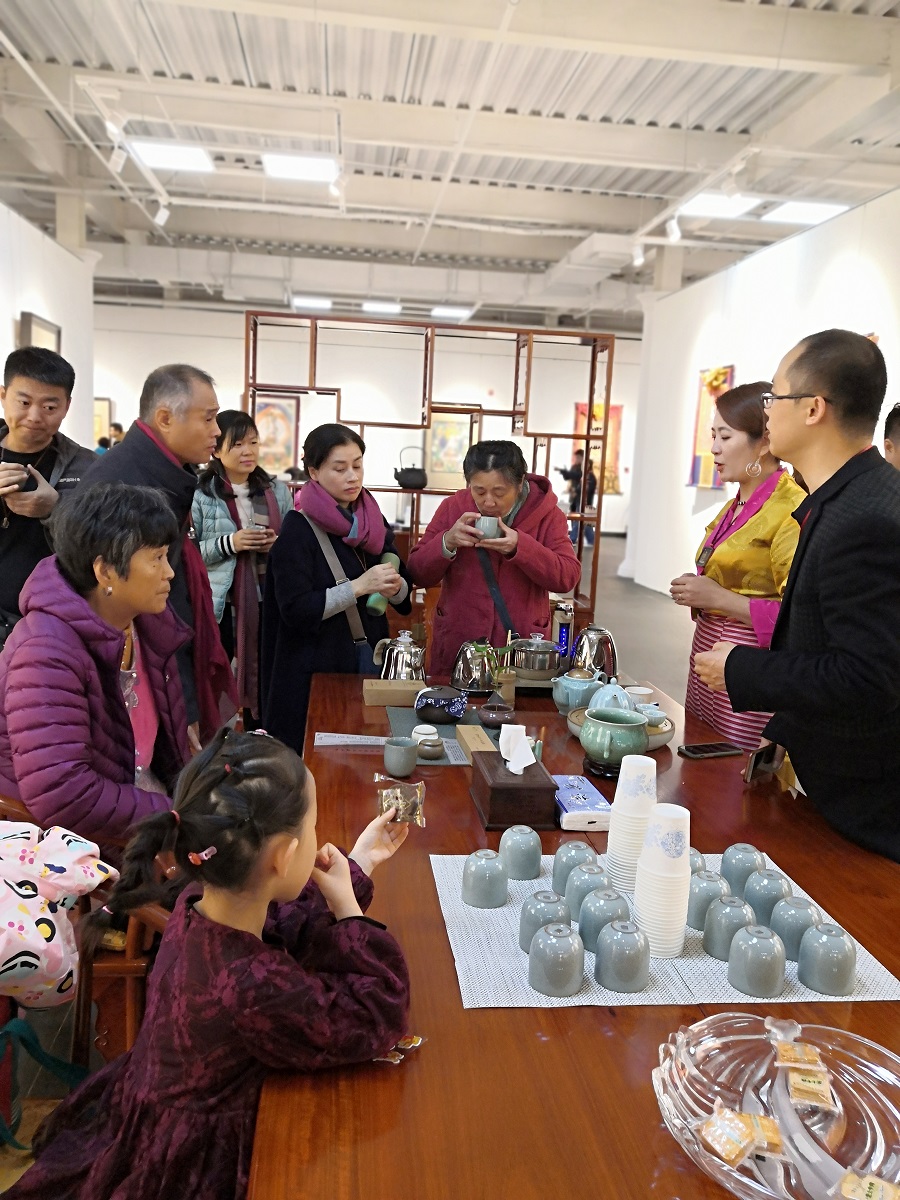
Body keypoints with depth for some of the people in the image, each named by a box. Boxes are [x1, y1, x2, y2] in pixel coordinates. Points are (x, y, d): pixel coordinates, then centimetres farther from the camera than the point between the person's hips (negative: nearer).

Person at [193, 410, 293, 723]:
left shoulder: (278, 492, 7)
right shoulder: (200, 494, -4)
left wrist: (279, 545, -7)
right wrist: (229, 543, -18)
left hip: (266, 602, 3)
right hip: (217, 604, -3)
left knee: (262, 682, 10)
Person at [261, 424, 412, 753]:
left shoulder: (373, 520, 5)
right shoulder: (298, 528, -12)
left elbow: (403, 594, 9)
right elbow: (295, 610, -19)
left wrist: (395, 587, -13)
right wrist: (359, 586, -24)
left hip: (371, 657, 5)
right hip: (316, 669, -5)